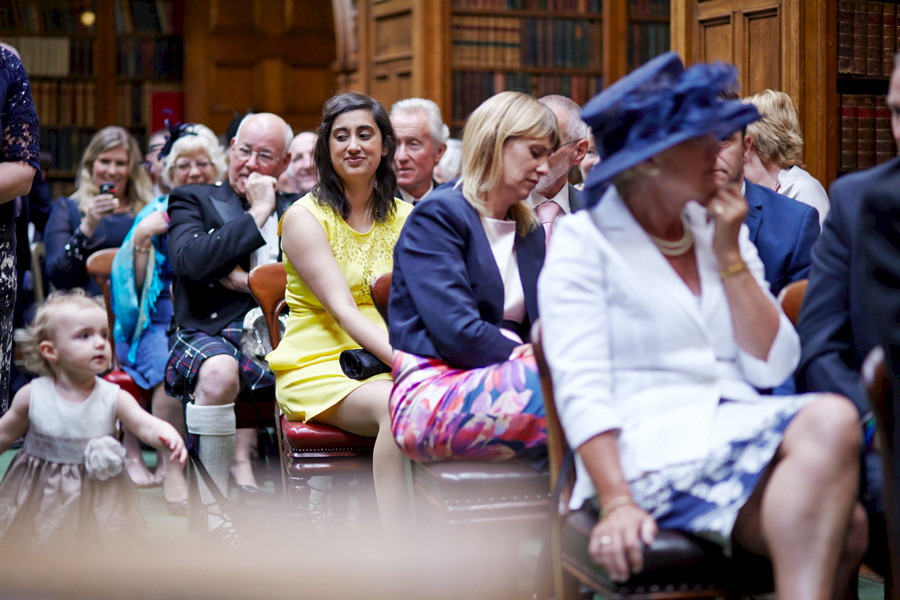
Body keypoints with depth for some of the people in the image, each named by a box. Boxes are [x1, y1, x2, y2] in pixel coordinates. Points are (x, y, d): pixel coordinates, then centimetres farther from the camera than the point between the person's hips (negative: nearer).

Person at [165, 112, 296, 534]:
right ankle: (214, 503, -25)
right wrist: (257, 213, -6)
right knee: (220, 371, -38)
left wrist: (249, 280, -6)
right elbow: (192, 261, -11)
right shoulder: (193, 200, 11)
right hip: (210, 335, -3)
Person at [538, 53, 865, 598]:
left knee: (842, 528, -26)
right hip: (653, 447, -5)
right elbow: (581, 388, -10)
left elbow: (773, 367, 11)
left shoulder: (723, 231, 19)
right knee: (831, 419, -28)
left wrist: (730, 257, 3)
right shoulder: (584, 241, 2)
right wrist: (616, 503, -22)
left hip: (740, 428, 5)